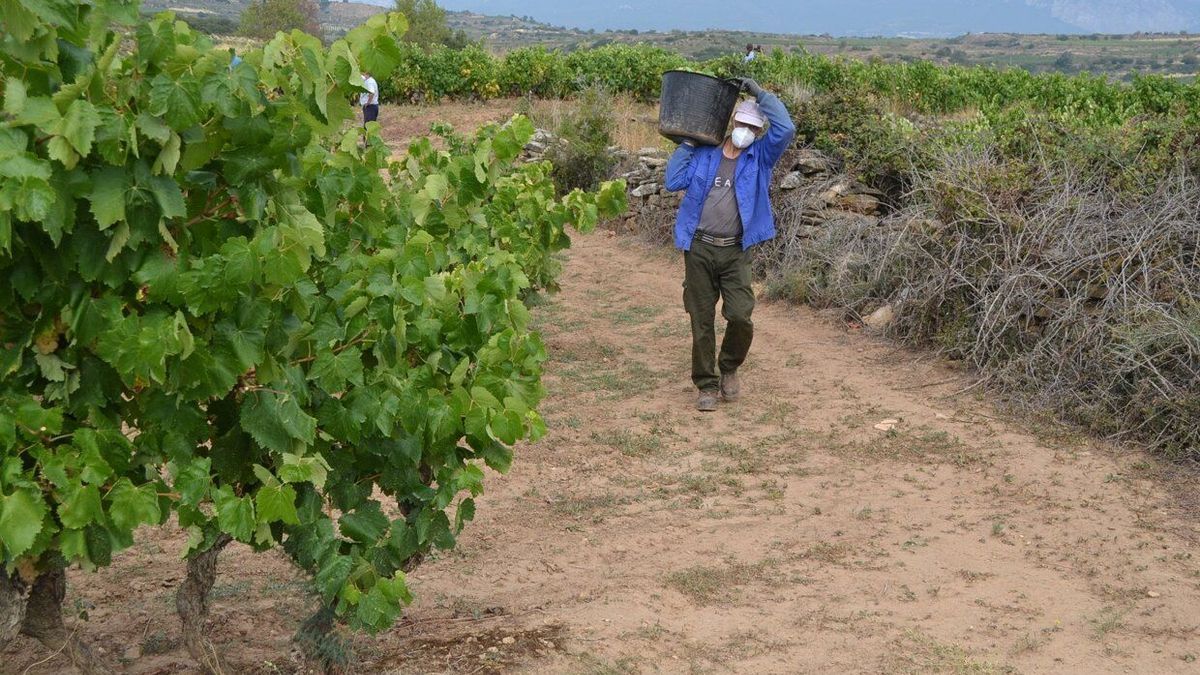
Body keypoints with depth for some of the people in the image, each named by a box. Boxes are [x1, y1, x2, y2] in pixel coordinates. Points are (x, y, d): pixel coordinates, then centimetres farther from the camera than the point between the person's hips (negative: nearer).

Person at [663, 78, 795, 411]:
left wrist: (760, 93, -7)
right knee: (702, 321, 4)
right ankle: (707, 385, 16)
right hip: (699, 248, 1)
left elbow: (786, 129, -10)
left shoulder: (760, 156, 5)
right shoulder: (704, 153, 7)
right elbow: (674, 181, 1)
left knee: (740, 316, -13)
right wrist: (687, 143, 3)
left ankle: (729, 368, 16)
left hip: (735, 252, -1)